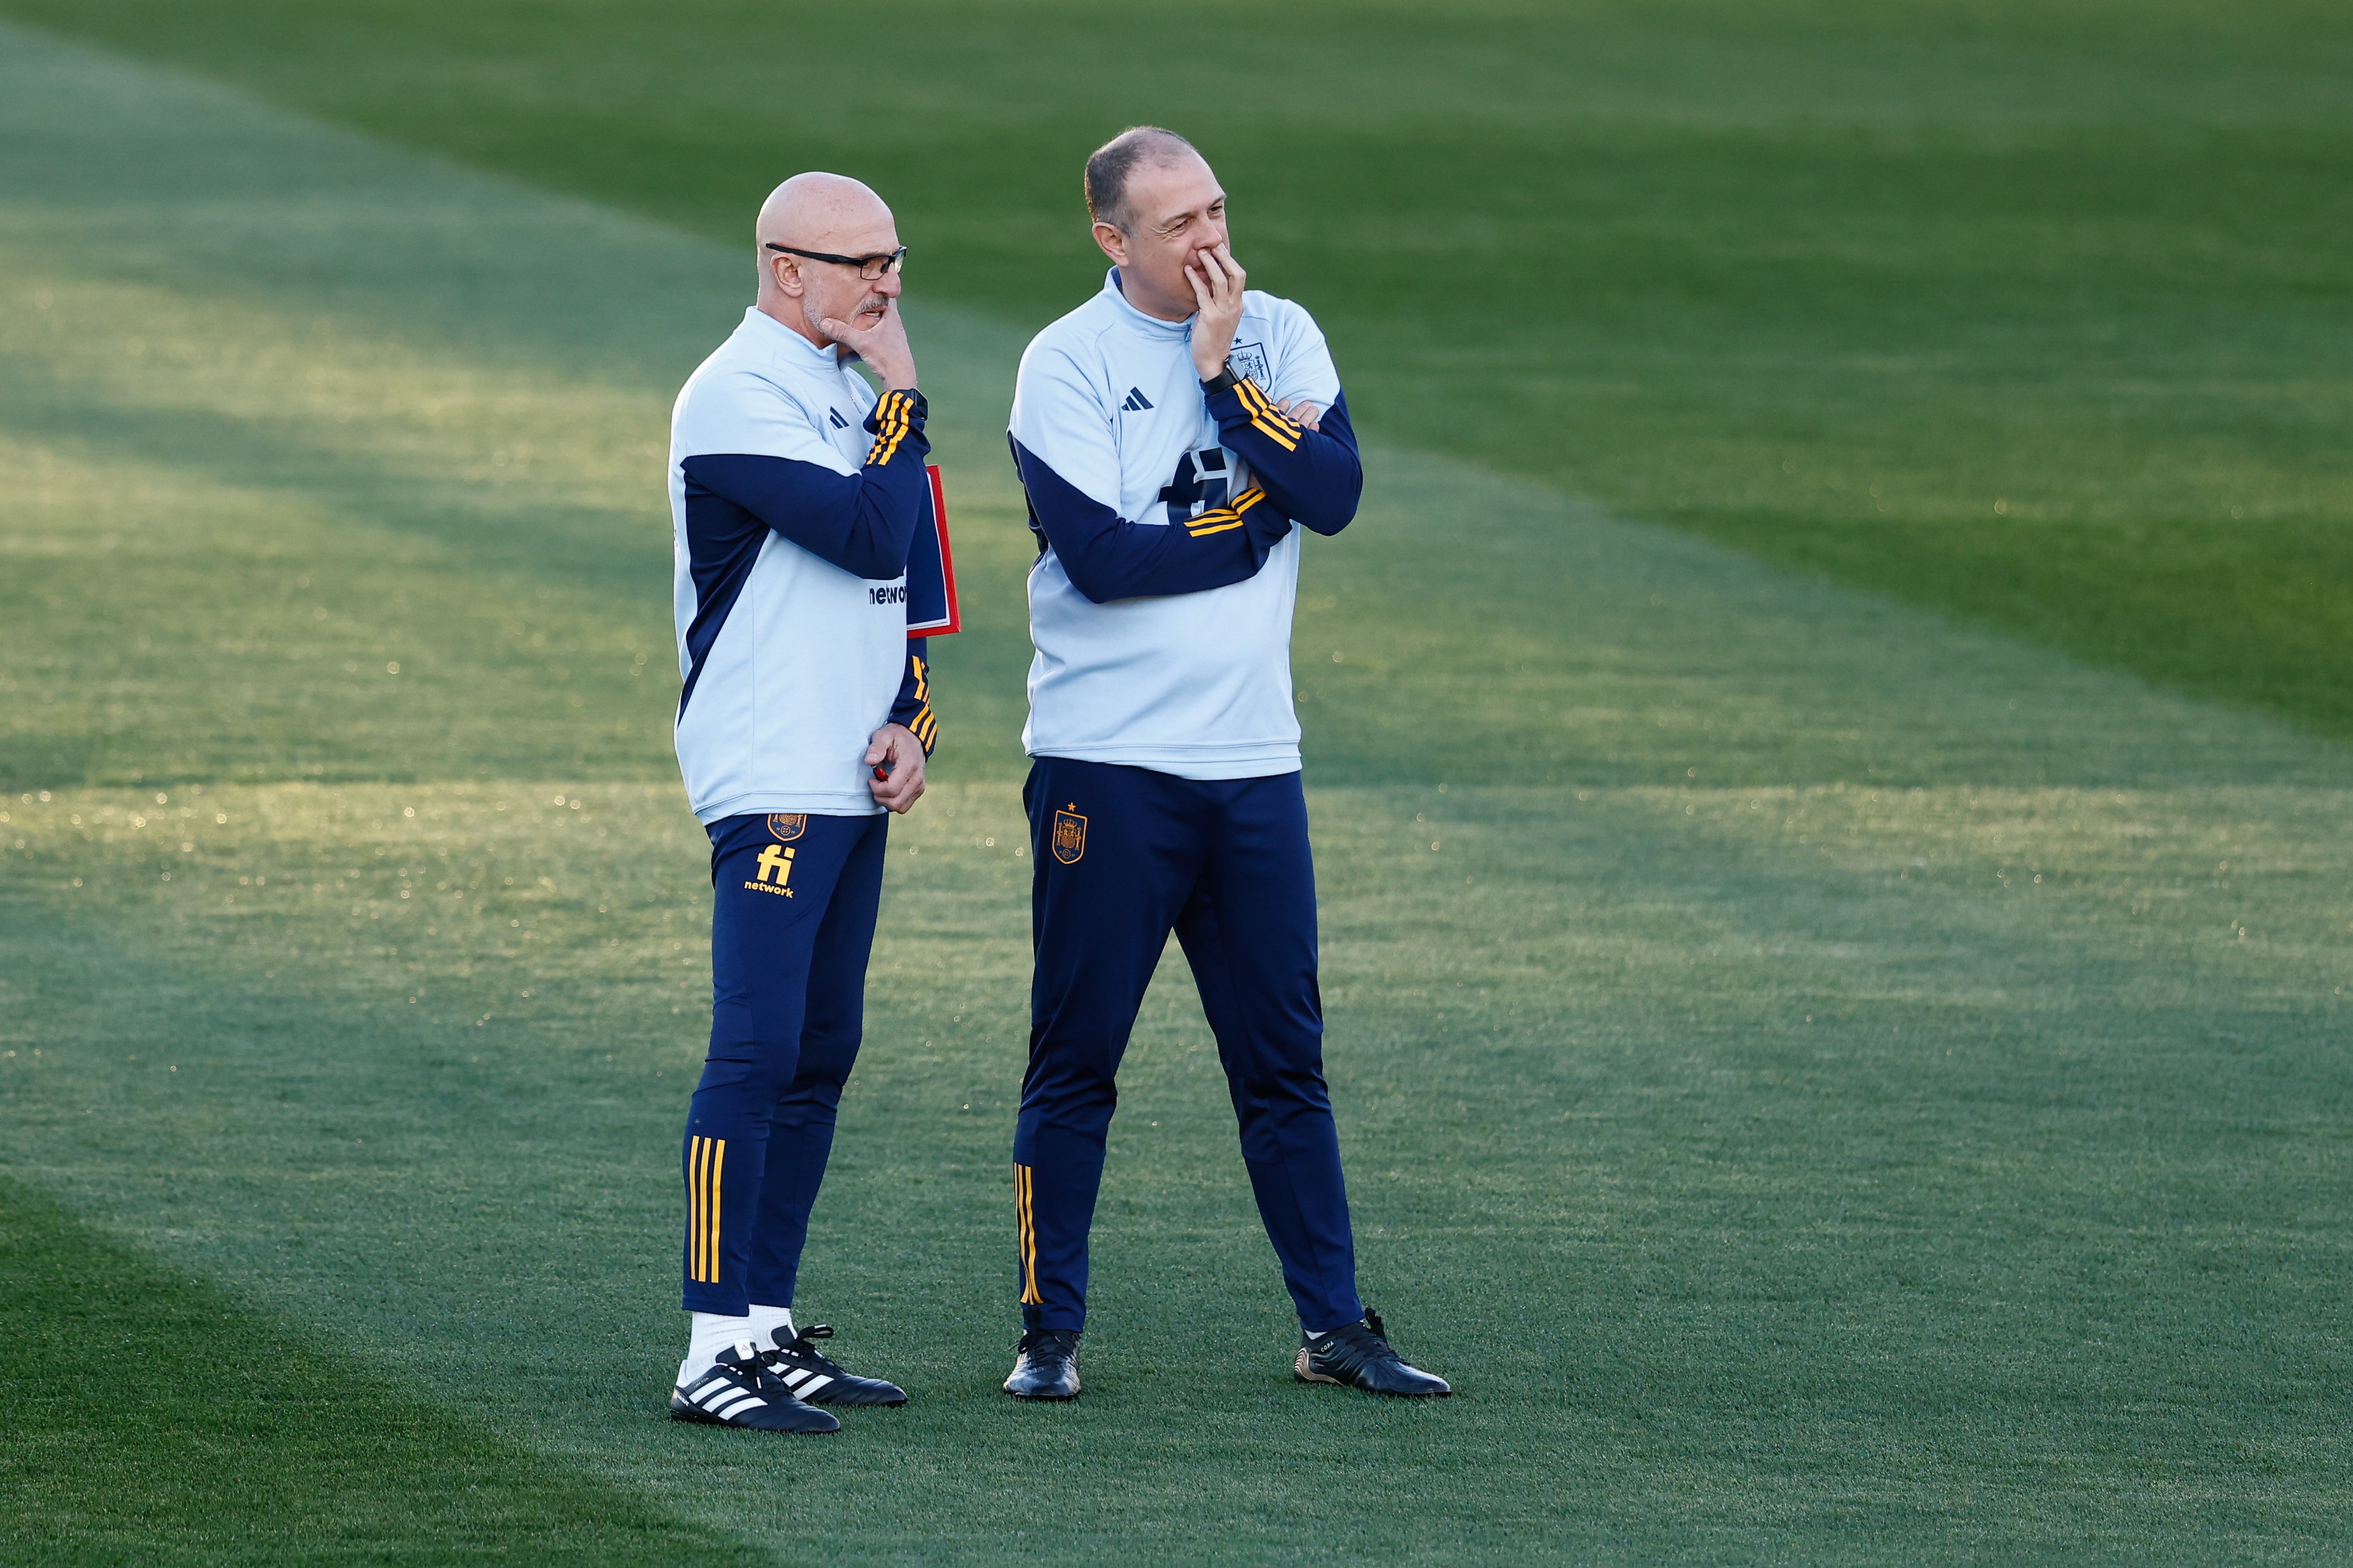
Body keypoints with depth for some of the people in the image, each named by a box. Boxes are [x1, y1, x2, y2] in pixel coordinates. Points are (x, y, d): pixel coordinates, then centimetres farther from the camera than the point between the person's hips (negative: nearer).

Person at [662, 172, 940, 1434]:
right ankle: (714, 1352, -15)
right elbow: (870, 535, -22)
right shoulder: (739, 399, -13)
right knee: (756, 1055, -13)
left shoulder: (847, 391, 16)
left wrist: (910, 720, 6)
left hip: (854, 784, 9)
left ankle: (769, 1328, 17)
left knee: (820, 1057, 11)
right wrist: (901, 399, -12)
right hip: (771, 787, -9)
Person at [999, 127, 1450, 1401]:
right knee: (1075, 1058, 0)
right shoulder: (1066, 365, -5)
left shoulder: (1278, 338, 8)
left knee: (1283, 1058, 8)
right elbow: (1103, 556, -15)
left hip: (1253, 759, 4)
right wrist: (1256, 520, -7)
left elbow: (1335, 496, -7)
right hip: (1107, 763, -4)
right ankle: (1048, 1331, 7)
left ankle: (1333, 1326, 13)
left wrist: (1221, 378, -11)